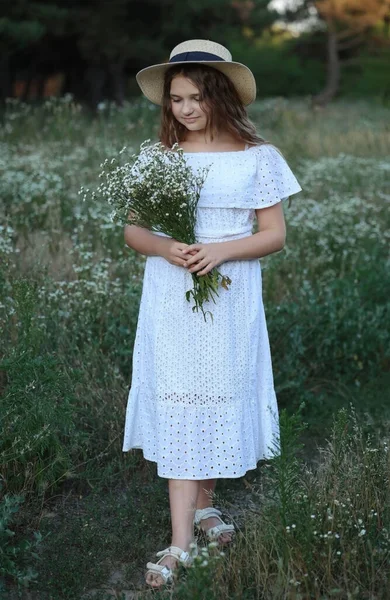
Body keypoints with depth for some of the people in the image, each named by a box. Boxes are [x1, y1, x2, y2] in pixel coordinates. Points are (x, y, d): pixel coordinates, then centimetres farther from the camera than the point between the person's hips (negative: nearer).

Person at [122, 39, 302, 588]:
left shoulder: (257, 157, 0)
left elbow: (274, 235, -1)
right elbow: (132, 229, 7)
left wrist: (220, 250, -18)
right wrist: (164, 248, -15)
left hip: (230, 297, -1)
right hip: (171, 299, 1)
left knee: (220, 399, 7)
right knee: (178, 406, -2)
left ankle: (204, 502, 31)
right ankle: (182, 540, 1)